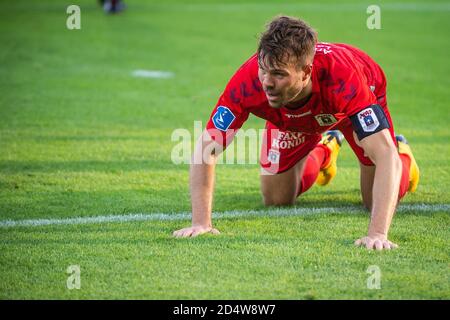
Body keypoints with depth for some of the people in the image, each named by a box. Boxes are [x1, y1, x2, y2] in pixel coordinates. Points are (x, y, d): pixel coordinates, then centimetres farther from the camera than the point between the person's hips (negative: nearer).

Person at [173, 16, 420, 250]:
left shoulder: (343, 77, -49)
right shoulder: (247, 81, -43)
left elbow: (386, 157, -51)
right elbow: (205, 151, -34)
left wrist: (377, 234, -61)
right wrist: (201, 223, -43)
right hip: (291, 119, 2)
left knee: (376, 201, -5)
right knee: (276, 200, 4)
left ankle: (403, 153, 31)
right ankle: (323, 151, 37)